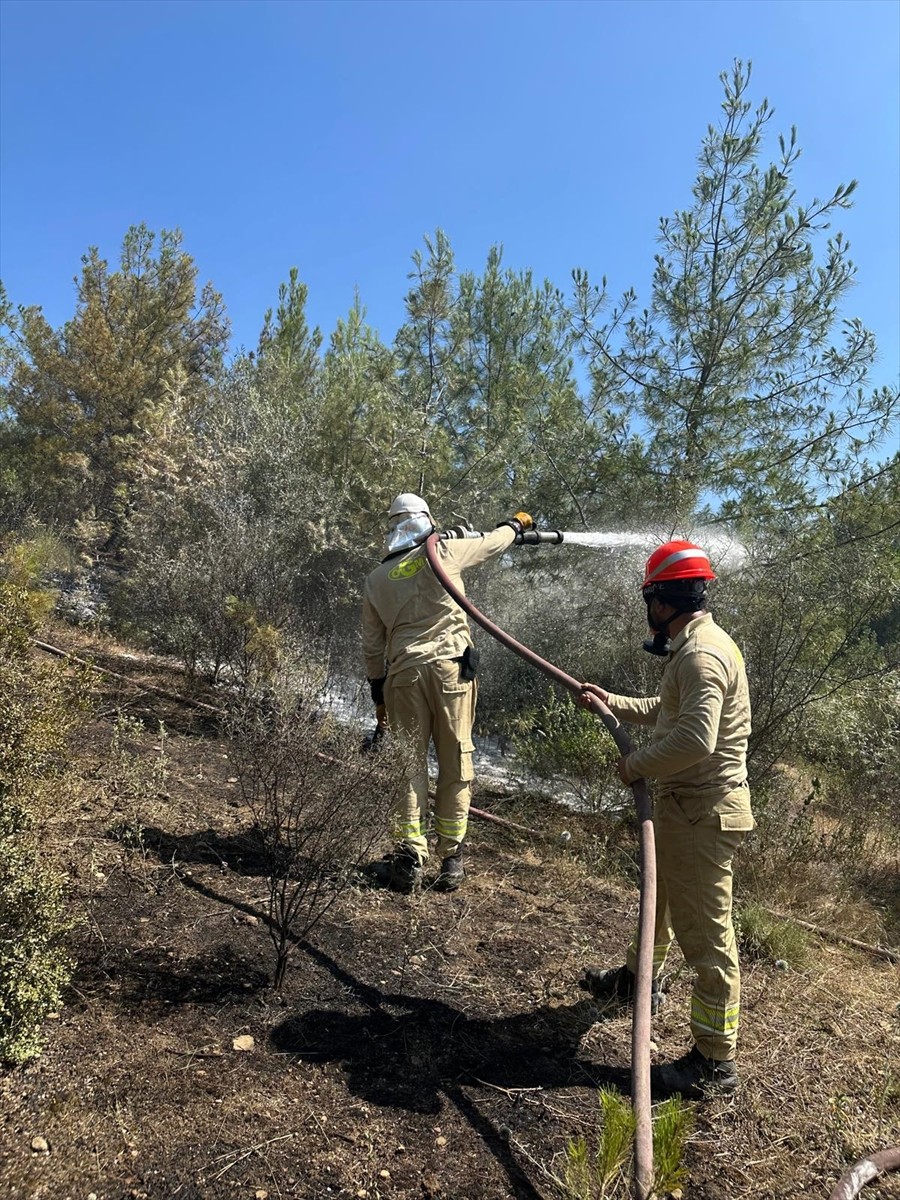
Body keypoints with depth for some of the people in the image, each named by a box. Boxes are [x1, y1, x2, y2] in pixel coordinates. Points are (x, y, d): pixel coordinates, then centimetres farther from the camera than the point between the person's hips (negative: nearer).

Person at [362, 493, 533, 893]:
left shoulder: (376, 579, 11)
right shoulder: (442, 552, 3)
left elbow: (371, 645, 15)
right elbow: (493, 542, 19)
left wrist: (378, 692, 25)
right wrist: (517, 524, 39)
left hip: (403, 672, 2)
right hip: (450, 666, -2)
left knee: (409, 762, 7)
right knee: (455, 763, 5)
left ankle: (409, 856, 5)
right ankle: (451, 858, 10)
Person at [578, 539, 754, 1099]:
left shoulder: (702, 654, -23)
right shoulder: (698, 645, 11)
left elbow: (695, 738, -35)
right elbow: (668, 712, 24)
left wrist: (636, 765, -22)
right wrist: (614, 702, 19)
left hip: (704, 812, -11)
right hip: (687, 804, 11)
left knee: (705, 932, 0)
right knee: (659, 894, 28)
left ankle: (716, 1060, 15)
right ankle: (640, 977, 51)